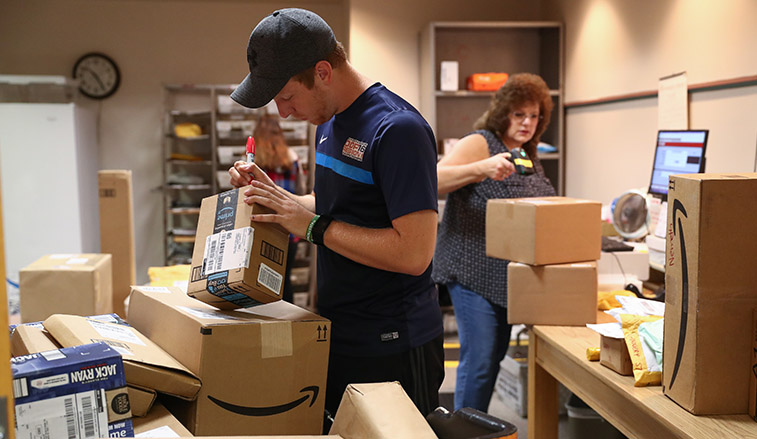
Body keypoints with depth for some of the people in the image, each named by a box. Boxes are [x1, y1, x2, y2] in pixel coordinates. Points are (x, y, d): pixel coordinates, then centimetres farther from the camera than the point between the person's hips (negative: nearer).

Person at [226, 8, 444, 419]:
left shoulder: (398, 130, -21)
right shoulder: (329, 123, 8)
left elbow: (414, 253, -27)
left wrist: (314, 225, -21)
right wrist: (266, 191, 3)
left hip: (392, 347, -9)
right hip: (338, 335, 9)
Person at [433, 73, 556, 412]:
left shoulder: (529, 155, 16)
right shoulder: (479, 143, -9)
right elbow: (434, 180, -23)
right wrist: (482, 168, -36)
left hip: (508, 275, 8)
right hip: (474, 270, -8)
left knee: (495, 355, 14)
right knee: (479, 360, -9)